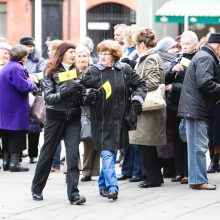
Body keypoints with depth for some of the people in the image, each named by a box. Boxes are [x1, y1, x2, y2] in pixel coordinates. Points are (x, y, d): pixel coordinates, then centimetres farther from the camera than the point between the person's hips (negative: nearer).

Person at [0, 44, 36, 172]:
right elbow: (23, 87, -24)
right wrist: (32, 83, -4)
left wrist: (28, 81, 13)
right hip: (16, 109, -10)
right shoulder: (16, 68, -18)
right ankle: (14, 163, -3)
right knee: (17, 136, -3)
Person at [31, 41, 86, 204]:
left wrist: (81, 91, -8)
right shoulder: (51, 72, -3)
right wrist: (67, 91, -25)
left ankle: (73, 193, -12)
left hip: (73, 118, 2)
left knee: (73, 154, -9)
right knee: (47, 153, 8)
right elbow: (48, 97, -12)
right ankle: (37, 189, 25)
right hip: (55, 117, -2)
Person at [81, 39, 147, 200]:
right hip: (101, 120, -3)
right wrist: (89, 96, -19)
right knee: (107, 154, -11)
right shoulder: (92, 72, -2)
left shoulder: (125, 70, 3)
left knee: (112, 154, 12)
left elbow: (140, 84, 12)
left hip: (119, 120, 3)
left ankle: (103, 185, 26)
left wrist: (137, 100, -3)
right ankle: (112, 187, -14)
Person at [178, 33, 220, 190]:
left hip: (194, 109, 11)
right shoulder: (206, 59, -13)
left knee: (198, 146, 12)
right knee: (199, 146, -8)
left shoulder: (202, 56, 22)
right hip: (197, 109, -11)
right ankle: (198, 180, -6)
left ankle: (197, 179, 16)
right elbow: (205, 82, -24)